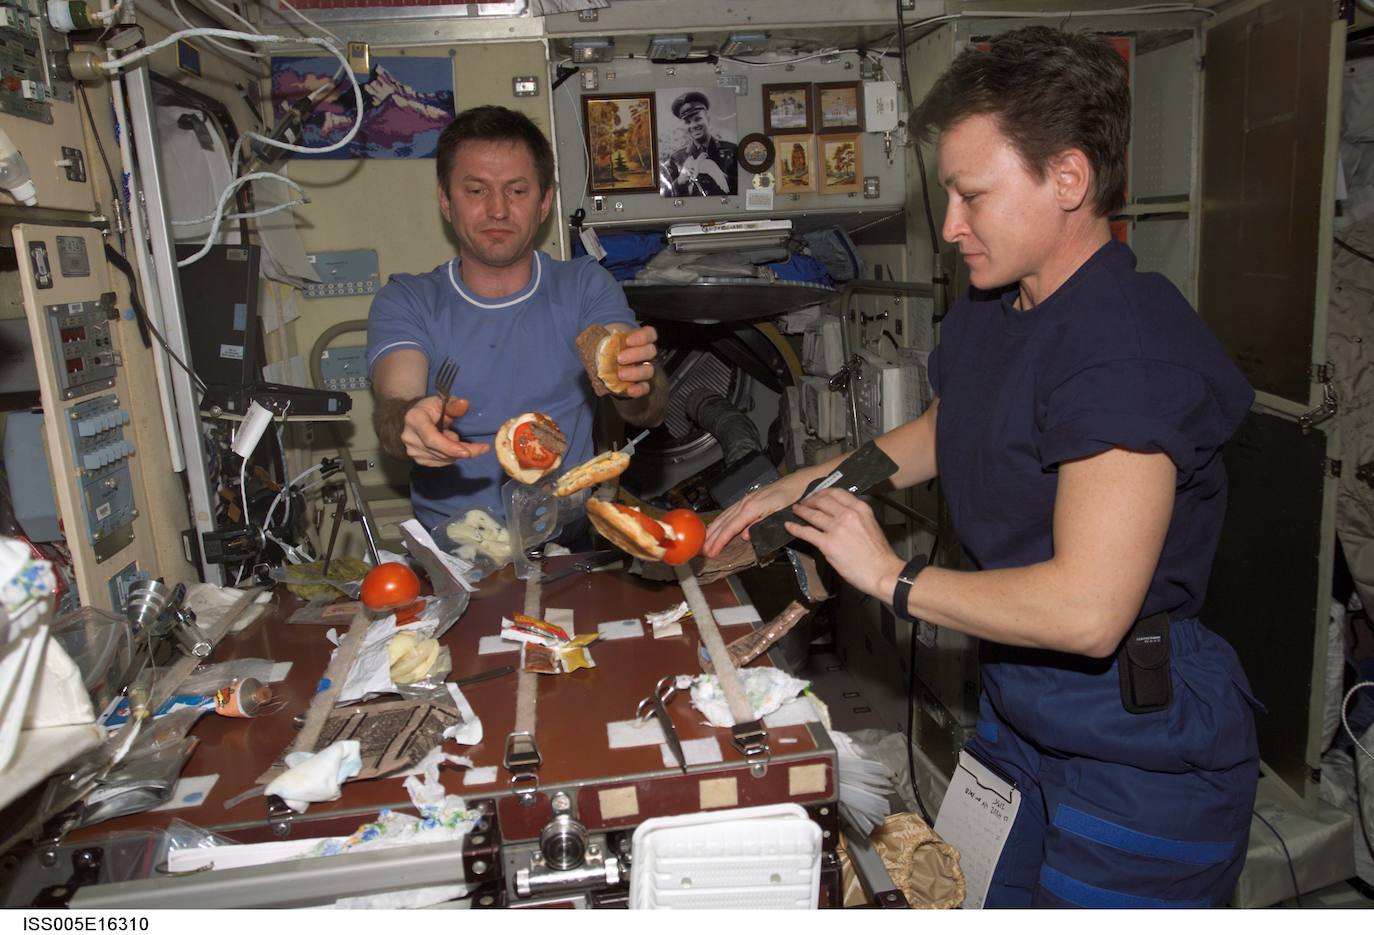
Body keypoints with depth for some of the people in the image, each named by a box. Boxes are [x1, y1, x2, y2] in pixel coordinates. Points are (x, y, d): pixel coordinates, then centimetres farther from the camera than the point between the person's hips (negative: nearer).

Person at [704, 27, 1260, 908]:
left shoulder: (1131, 348, -27)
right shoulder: (990, 309, 3)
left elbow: (1086, 610, -33)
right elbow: (939, 432, 22)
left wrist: (893, 576, -20)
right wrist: (797, 488, 13)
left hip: (1140, 760, -8)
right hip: (1018, 718, 8)